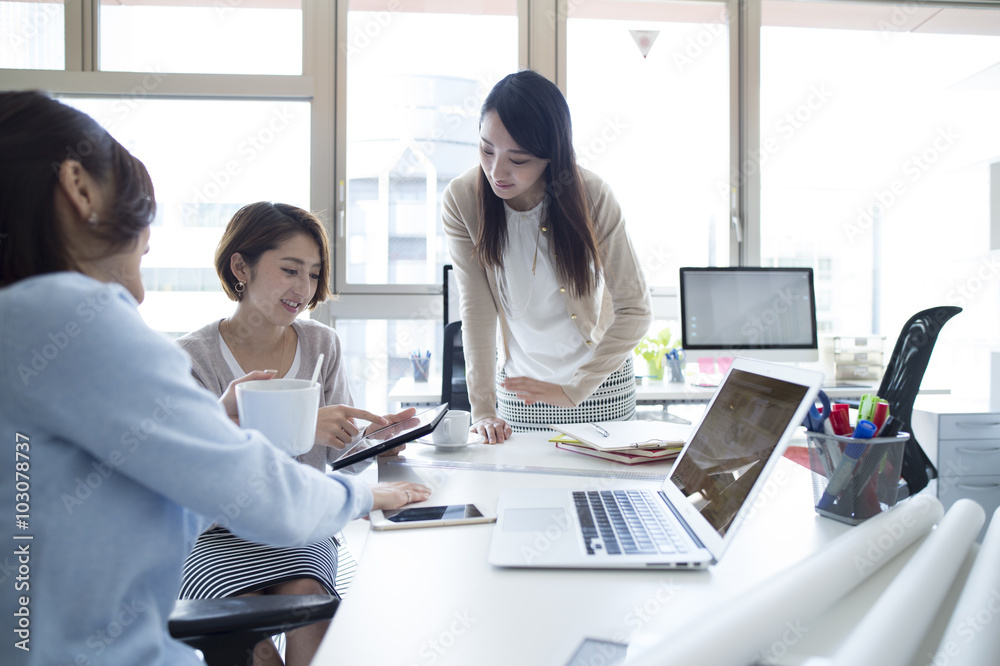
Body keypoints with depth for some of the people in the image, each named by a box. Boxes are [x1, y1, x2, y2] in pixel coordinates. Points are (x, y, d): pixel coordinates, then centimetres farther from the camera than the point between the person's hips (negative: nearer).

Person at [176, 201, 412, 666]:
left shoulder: (322, 345, 3)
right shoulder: (192, 358, -8)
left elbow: (336, 449, 5)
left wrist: (373, 432, -17)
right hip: (218, 537, -2)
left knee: (307, 598, -25)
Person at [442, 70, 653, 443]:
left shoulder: (592, 197, -21)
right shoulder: (461, 200, -17)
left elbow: (635, 312, -17)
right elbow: (476, 308, -15)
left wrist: (573, 391, -21)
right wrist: (482, 408, -21)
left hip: (600, 383, -1)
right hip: (518, 384, 1)